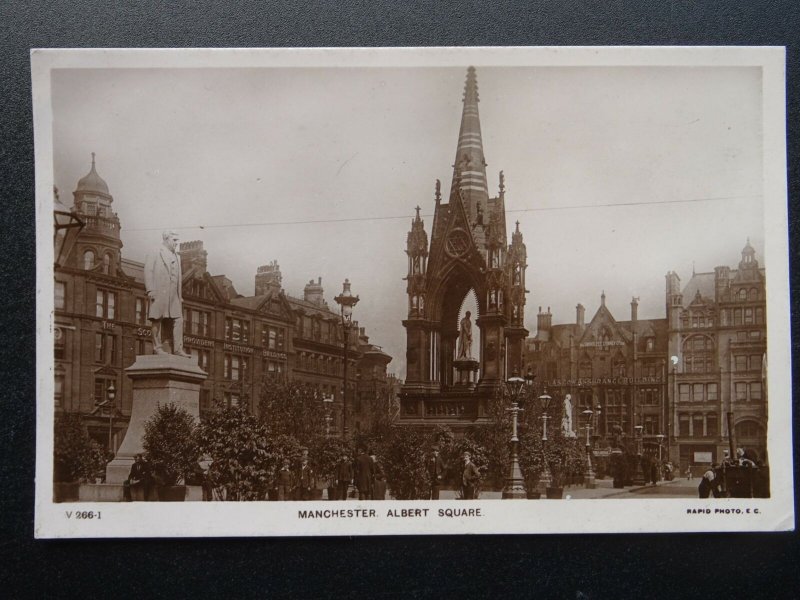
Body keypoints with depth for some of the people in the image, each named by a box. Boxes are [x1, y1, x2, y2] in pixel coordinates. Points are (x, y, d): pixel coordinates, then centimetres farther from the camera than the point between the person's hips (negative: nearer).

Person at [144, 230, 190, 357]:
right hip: (159, 294, -6)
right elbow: (148, 272, -4)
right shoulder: (154, 255, 5)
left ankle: (178, 349, -4)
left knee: (178, 320, -3)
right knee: (157, 320, -2)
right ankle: (157, 347, 1)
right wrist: (150, 290, -15)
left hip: (174, 296, 6)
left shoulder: (177, 257, 24)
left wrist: (180, 295, 15)